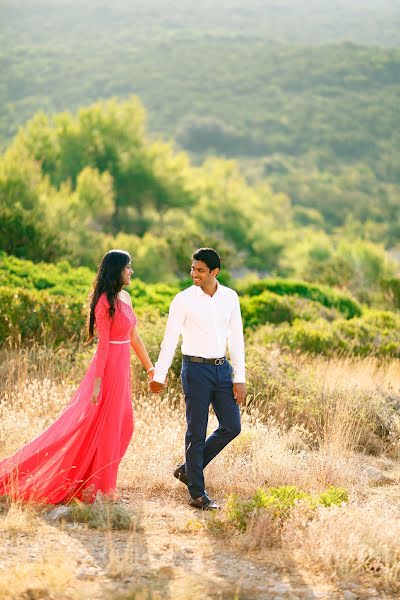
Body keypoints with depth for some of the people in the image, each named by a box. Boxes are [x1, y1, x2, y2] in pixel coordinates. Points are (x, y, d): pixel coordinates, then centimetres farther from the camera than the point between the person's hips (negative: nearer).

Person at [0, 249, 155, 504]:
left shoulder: (125, 298, 11)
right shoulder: (105, 302, -15)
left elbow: (134, 336, 17)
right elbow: (103, 343, -18)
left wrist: (151, 368, 17)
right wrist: (98, 381, -18)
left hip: (122, 368, 9)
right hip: (108, 368, -9)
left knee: (123, 425, 14)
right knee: (104, 425, 0)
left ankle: (96, 482, 27)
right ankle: (95, 487, 10)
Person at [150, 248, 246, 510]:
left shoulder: (230, 297, 3)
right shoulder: (184, 300, -8)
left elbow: (236, 338, 6)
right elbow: (170, 340, -5)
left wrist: (239, 378, 3)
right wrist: (159, 375, -6)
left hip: (222, 368, 5)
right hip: (196, 368, -5)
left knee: (231, 427, 6)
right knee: (197, 432, 0)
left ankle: (188, 469, 22)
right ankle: (197, 494, 8)